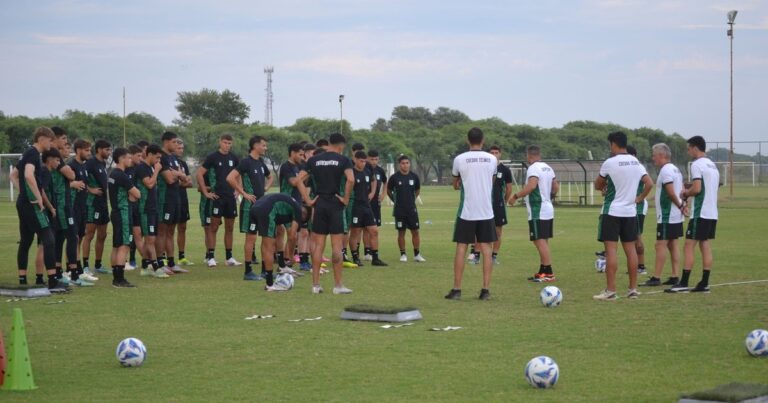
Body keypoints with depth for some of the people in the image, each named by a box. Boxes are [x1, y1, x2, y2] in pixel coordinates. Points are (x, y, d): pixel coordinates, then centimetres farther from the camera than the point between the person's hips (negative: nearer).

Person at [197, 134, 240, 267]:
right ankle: (210, 257, -1)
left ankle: (229, 257, 15)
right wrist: (205, 192, -10)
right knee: (213, 227, -3)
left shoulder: (233, 158, 9)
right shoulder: (212, 157, -6)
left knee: (230, 228, 9)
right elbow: (199, 174, -8)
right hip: (217, 196, -5)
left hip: (230, 196, 5)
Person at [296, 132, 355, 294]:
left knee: (318, 245, 8)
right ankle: (338, 285, 1)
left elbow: (300, 179, 2)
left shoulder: (314, 159, 8)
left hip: (319, 204, 3)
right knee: (337, 246, 0)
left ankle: (315, 284, 8)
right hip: (335, 204, -3)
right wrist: (346, 199, -8)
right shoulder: (343, 160, -4)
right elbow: (350, 179, -19)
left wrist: (307, 200, 2)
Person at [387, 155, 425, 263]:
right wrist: (396, 200, 9)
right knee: (401, 232, 3)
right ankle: (403, 254, 11)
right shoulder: (394, 177, -6)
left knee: (415, 231, 1)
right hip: (399, 210, -2)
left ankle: (417, 254, 8)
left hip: (412, 209, 2)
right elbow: (388, 191, 8)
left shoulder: (414, 177, 0)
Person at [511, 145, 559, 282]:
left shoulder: (533, 168, -14)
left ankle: (548, 273, -11)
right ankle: (542, 272, 19)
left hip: (538, 212, -10)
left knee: (540, 241, -9)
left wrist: (516, 196, -20)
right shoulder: (548, 168, 14)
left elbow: (531, 185, -28)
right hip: (548, 210, 10)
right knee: (543, 241, 14)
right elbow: (556, 187, 17)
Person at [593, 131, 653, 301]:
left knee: (611, 249, -6)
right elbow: (649, 184, 3)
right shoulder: (636, 163, 7)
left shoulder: (610, 163, -10)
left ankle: (610, 291, -8)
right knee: (630, 249, 10)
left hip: (612, 211, -6)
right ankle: (633, 289, 12)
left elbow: (598, 185, 2)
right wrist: (639, 198, 8)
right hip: (630, 211, 6)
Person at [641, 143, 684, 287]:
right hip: (676, 216, 10)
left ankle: (656, 278, -8)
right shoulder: (675, 169, 16)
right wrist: (681, 204, 6)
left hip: (666, 216, -10)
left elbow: (670, 192, -21)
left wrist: (679, 205, -9)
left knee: (661, 245, -8)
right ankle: (675, 276, 11)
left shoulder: (665, 170, -15)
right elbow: (682, 190, 16)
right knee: (673, 244, 11)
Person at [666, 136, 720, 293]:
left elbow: (696, 189, -20)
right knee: (706, 247, 8)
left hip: (700, 214, -9)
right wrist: (689, 193, 16)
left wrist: (686, 193, -1)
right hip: (712, 213, 9)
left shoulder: (697, 165, -11)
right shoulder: (713, 165, 17)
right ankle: (704, 283, 7)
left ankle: (683, 284, -8)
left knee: (689, 247, -6)